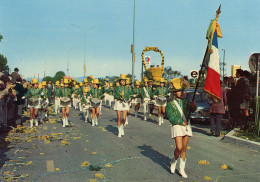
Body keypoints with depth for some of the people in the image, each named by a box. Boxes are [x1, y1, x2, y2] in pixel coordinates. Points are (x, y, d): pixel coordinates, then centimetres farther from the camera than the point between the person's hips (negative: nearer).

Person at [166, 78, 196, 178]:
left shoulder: (185, 101, 10)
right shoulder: (170, 104, -1)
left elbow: (193, 109, -8)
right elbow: (171, 117, -9)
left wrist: (193, 106, -30)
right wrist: (181, 122, -14)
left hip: (186, 126, 4)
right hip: (177, 127, -4)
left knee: (184, 149, 5)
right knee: (179, 148, -12)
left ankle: (182, 169, 15)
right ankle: (174, 161, 19)